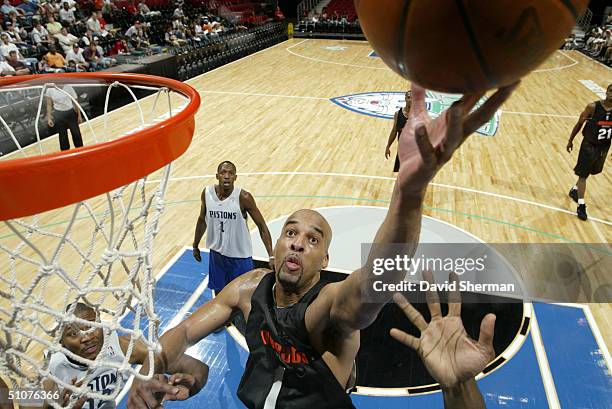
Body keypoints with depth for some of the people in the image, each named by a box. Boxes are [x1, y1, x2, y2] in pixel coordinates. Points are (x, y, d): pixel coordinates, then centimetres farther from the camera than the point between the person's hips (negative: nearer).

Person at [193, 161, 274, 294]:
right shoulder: (207, 193, -9)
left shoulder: (243, 197, -21)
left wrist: (272, 256, -21)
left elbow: (262, 226, -15)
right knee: (219, 292, 20)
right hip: (216, 253, 4)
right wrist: (195, 246, 17)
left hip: (240, 256, -3)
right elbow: (202, 220, 8)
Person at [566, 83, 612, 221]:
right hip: (589, 145, -5)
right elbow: (579, 123, -4)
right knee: (583, 174, -2)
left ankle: (574, 189, 45)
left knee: (592, 171, 20)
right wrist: (570, 141, 1)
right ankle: (581, 206, 4)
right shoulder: (593, 107, -17)